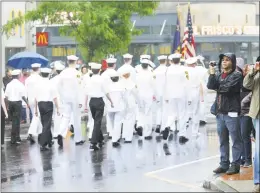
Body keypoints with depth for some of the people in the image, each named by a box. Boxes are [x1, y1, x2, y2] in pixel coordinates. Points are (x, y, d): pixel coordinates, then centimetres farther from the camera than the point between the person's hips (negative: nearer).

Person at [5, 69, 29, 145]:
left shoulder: (9, 84, 3)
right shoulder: (20, 84, -9)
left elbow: (6, 96, 4)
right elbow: (23, 96, -11)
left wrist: (8, 105, 12)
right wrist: (27, 103, 0)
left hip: (10, 102, 5)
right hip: (17, 102, -5)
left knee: (14, 120, 15)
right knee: (16, 120, -2)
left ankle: (17, 137, 21)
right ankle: (14, 139, -5)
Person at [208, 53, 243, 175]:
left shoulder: (236, 75, -4)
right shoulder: (218, 76, 15)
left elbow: (228, 88, -16)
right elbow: (210, 86, 1)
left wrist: (217, 88, 1)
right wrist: (212, 74, -11)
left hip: (231, 112, -6)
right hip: (220, 112, 6)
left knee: (235, 140, -1)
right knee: (223, 141, 11)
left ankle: (235, 165, 3)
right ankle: (224, 164, 18)